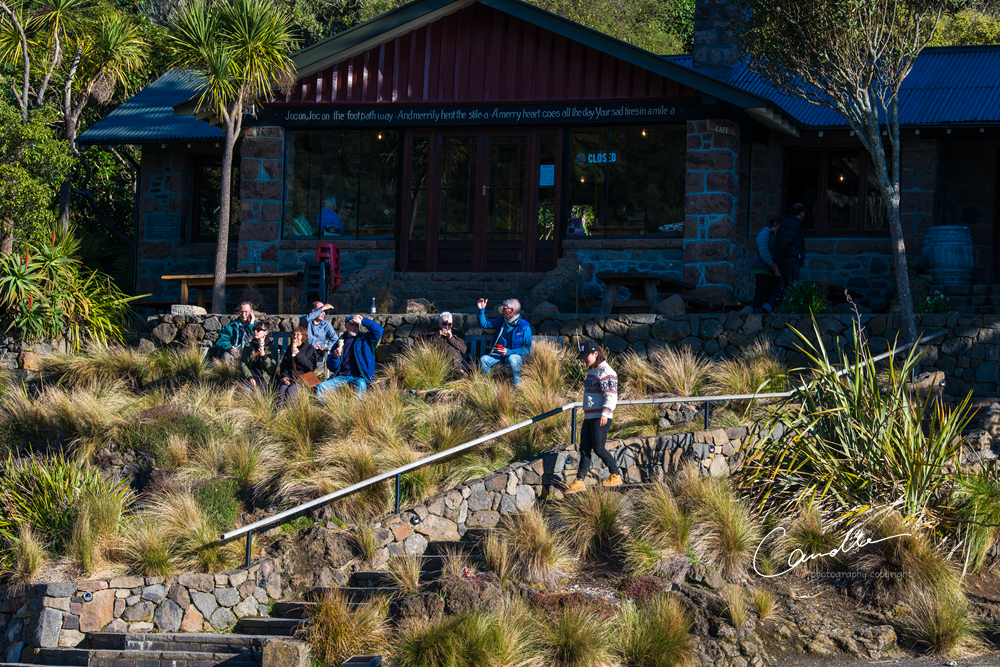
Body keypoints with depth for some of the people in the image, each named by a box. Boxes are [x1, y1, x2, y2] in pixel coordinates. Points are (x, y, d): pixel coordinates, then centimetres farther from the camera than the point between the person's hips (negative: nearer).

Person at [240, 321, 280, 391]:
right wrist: (249, 377, -13)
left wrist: (264, 356, -14)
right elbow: (242, 364, 6)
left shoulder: (272, 349, 10)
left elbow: (273, 369, 2)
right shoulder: (248, 347, 18)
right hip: (248, 380, 2)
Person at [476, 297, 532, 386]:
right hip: (498, 354, 5)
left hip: (515, 354, -5)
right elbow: (484, 324, 20)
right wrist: (481, 310, 3)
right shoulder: (501, 321, 11)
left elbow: (527, 349, -9)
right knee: (483, 359, -24)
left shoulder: (525, 327, -7)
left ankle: (517, 387, -27)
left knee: (512, 359, -41)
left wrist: (509, 352, -20)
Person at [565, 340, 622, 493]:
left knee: (598, 448, -9)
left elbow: (611, 396, -18)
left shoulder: (606, 372, -12)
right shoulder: (592, 371, 18)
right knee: (584, 449, 4)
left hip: (601, 417, -9)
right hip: (589, 416, 9)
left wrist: (605, 413, -28)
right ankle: (579, 482, 3)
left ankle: (616, 475, 7)